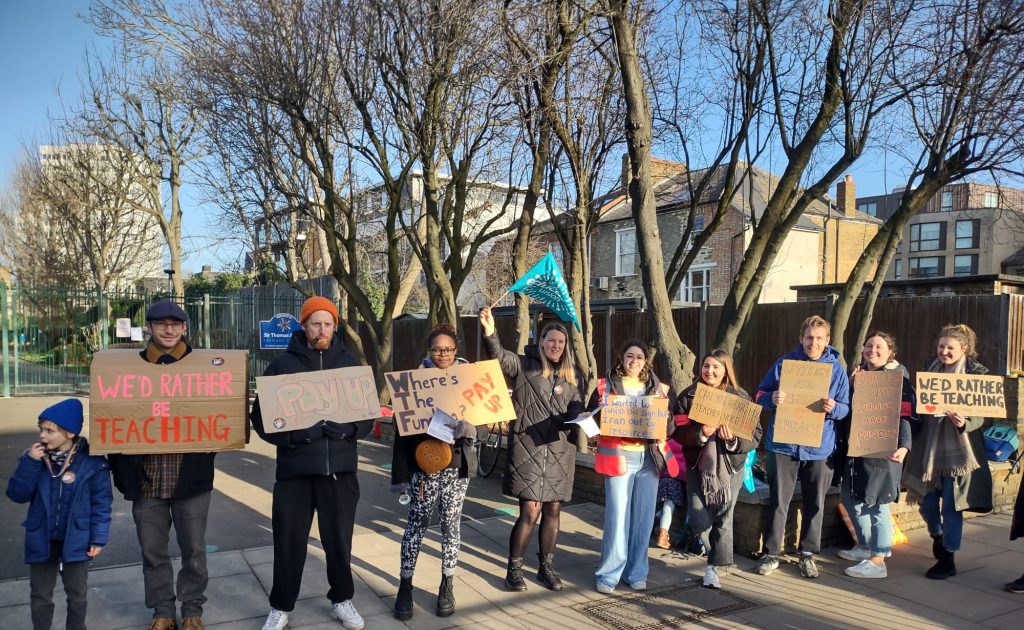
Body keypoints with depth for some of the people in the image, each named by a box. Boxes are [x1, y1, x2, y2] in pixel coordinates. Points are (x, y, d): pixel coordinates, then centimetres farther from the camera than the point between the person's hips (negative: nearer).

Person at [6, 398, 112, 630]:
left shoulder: (92, 461, -15)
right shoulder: (34, 457, -5)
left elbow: (101, 503, -10)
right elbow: (17, 494, -9)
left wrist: (98, 538, -10)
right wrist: (30, 462, -21)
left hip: (76, 539, -2)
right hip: (41, 539, 2)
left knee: (77, 593, 15)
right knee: (40, 594, 15)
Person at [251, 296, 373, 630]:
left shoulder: (350, 363, 6)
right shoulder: (283, 364, 0)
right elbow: (260, 415, -3)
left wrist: (348, 429, -14)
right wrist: (293, 435, -18)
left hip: (340, 467, 1)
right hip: (295, 468, -1)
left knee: (339, 539, 12)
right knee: (289, 542, 8)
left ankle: (341, 600, 33)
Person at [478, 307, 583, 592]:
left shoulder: (568, 377, 14)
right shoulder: (524, 366, -2)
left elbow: (576, 409, 11)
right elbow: (500, 357, -20)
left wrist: (578, 417, -13)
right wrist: (490, 334, -39)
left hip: (560, 452, 5)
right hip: (528, 449, -5)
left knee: (552, 511, 12)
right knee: (530, 511, -7)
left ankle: (546, 566, 29)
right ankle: (514, 568, 12)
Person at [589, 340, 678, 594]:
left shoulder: (658, 388, 10)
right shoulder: (605, 386, 3)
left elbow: (670, 425, 11)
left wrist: (663, 422, -10)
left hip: (650, 457, 3)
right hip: (618, 457, -3)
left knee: (643, 517, 7)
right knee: (617, 516, -4)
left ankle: (636, 573, 20)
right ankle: (609, 574, 9)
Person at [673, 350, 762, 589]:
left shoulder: (740, 397, -5)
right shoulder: (688, 396, -2)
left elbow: (755, 436, -7)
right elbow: (678, 433, -6)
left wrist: (734, 439, -25)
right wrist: (701, 434, -23)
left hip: (730, 465, 0)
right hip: (698, 464, 1)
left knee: (723, 518, 5)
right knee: (699, 519, -3)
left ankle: (714, 565, 24)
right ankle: (717, 553, 31)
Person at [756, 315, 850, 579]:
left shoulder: (837, 369, 4)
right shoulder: (784, 363, 0)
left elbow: (846, 408, 4)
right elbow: (760, 394, 3)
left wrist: (833, 408, -19)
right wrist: (772, 399, -20)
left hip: (819, 447, 2)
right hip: (783, 444, -1)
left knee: (815, 503, 11)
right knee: (778, 502, 4)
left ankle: (808, 553, 26)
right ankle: (771, 553, 14)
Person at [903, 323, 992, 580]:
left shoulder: (976, 374, -9)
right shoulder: (930, 367, 4)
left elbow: (980, 416, -10)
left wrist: (964, 423, -29)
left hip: (958, 448, -4)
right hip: (929, 445, 4)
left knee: (952, 505, 2)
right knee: (927, 501, 12)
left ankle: (947, 559, 16)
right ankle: (937, 536, 42)